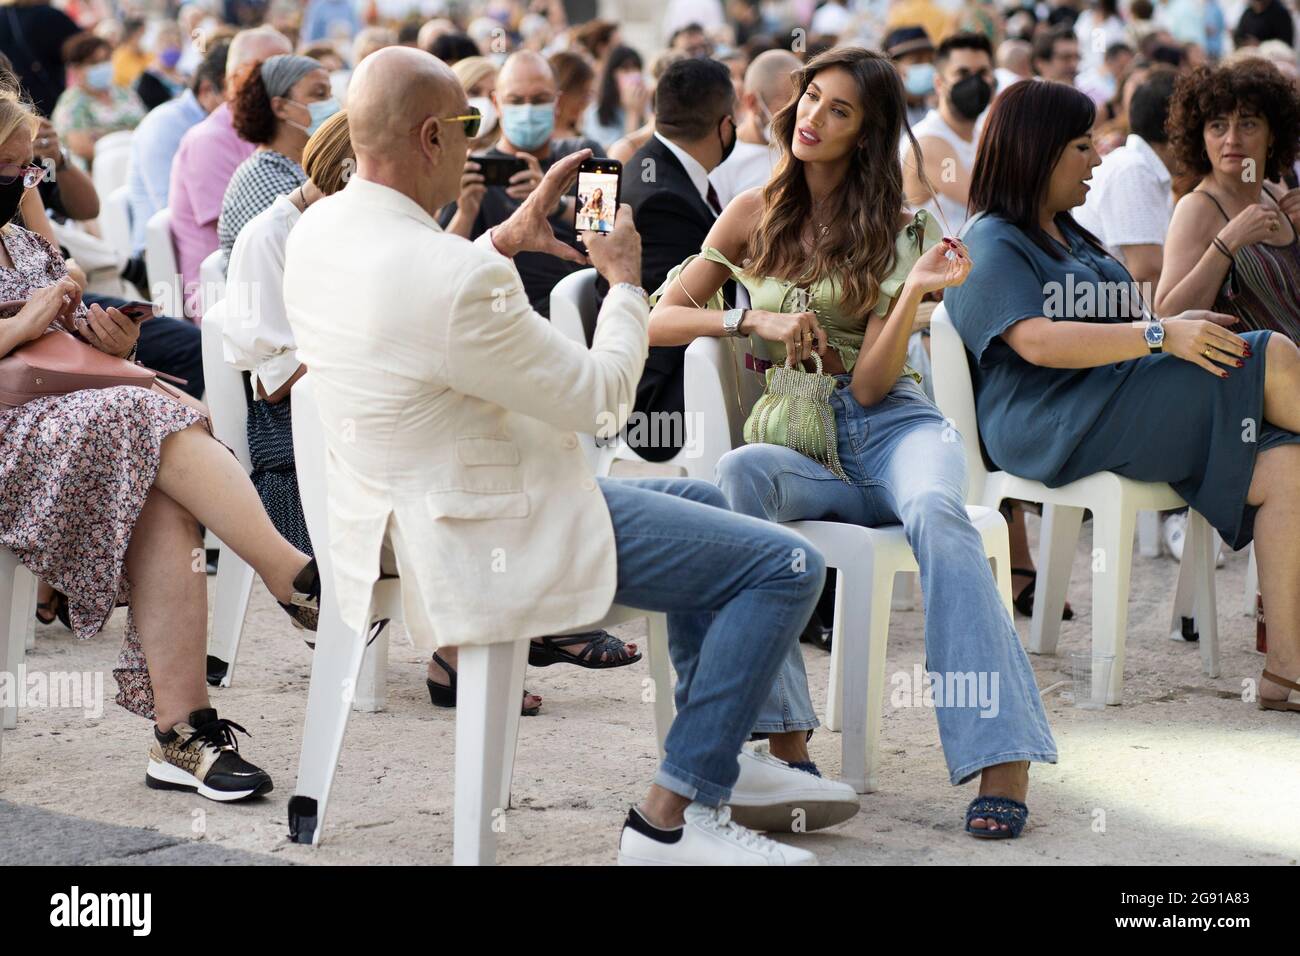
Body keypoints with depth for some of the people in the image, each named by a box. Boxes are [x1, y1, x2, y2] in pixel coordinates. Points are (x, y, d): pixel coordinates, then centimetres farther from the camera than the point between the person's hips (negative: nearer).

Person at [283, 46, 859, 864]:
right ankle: (670, 818, -2)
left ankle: (721, 757, 34)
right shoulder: (453, 280, -30)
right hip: (490, 540, -10)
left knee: (700, 500, 27)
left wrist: (507, 239, 12)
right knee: (785, 566, -7)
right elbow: (602, 401, -19)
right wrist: (625, 280, -3)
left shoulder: (316, 234, -1)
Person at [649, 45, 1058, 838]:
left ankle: (1004, 760, -43)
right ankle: (786, 739, -39)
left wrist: (915, 291, -17)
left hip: (890, 426, -1)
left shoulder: (894, 232, 7)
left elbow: (869, 384, -3)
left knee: (935, 511, -37)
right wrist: (755, 319, -7)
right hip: (798, 444, 1)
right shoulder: (758, 214, 13)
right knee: (742, 471, -36)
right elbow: (656, 320, 7)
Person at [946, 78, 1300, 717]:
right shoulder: (993, 244, -1)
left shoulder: (1071, 238, 29)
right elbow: (1037, 341, -17)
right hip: (1049, 428, -9)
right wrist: (1160, 335, -22)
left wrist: (1172, 323, 1)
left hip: (1113, 415, 9)